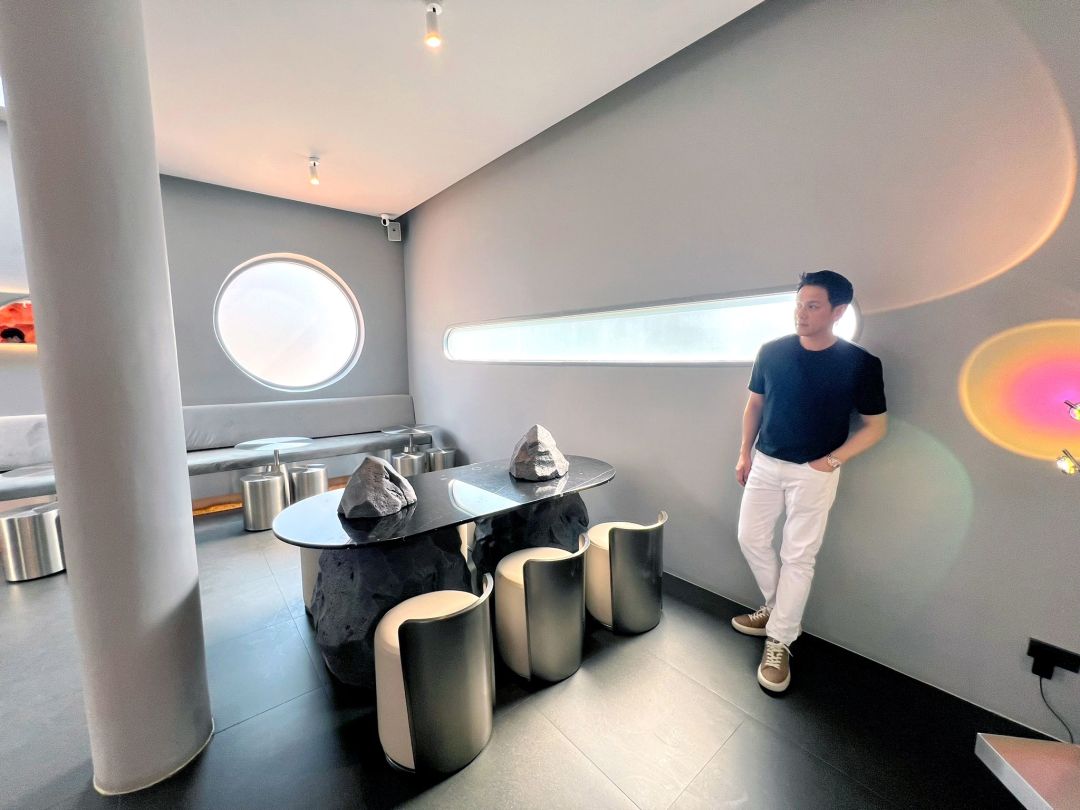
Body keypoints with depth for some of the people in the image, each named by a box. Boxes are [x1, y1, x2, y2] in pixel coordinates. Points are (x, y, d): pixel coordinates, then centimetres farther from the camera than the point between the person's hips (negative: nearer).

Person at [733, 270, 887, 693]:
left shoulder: (861, 364, -11)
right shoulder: (772, 352, -4)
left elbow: (875, 425, -2)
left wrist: (831, 461, -11)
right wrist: (744, 453, 5)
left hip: (813, 474, -3)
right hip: (765, 464, 4)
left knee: (798, 557, 5)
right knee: (750, 538, 11)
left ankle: (779, 643, 21)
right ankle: (778, 607, 37)